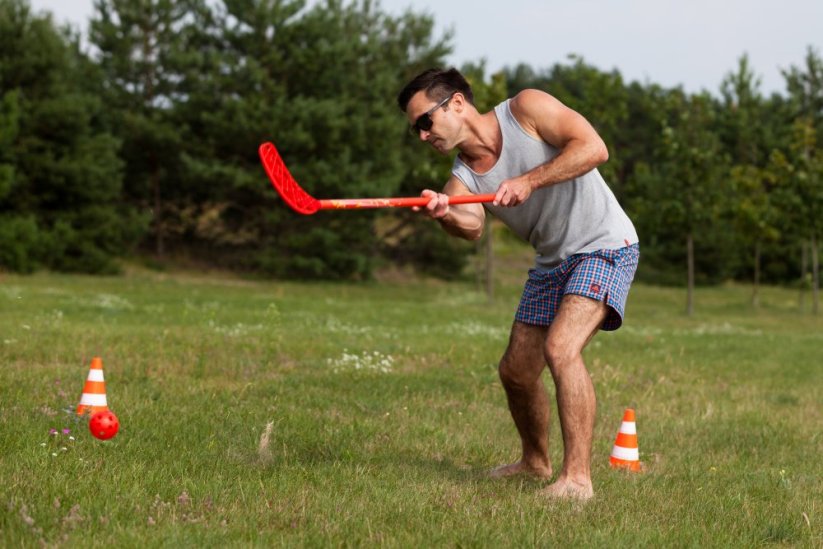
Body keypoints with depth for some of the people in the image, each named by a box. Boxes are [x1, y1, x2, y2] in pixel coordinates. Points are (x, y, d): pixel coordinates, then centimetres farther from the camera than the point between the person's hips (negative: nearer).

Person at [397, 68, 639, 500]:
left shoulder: (526, 108, -14)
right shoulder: (462, 179, -2)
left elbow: (593, 148, -25)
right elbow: (471, 226, -24)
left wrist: (529, 181, -30)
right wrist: (445, 215, -47)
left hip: (604, 245, -7)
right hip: (551, 262, 7)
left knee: (561, 349, -26)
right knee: (516, 369, 10)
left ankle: (576, 478, -24)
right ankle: (536, 460, 37)